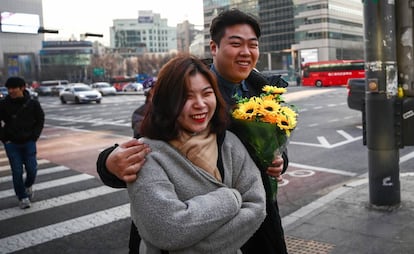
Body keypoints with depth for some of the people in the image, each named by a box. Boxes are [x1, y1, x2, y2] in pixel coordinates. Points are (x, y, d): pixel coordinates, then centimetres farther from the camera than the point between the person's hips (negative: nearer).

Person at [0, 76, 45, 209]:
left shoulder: (33, 104, -4)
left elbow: (40, 120, 5)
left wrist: (34, 137, -3)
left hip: (29, 142, 0)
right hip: (11, 144, 0)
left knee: (32, 169, 0)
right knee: (17, 171, 1)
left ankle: (28, 186, 32)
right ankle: (22, 197, 15)